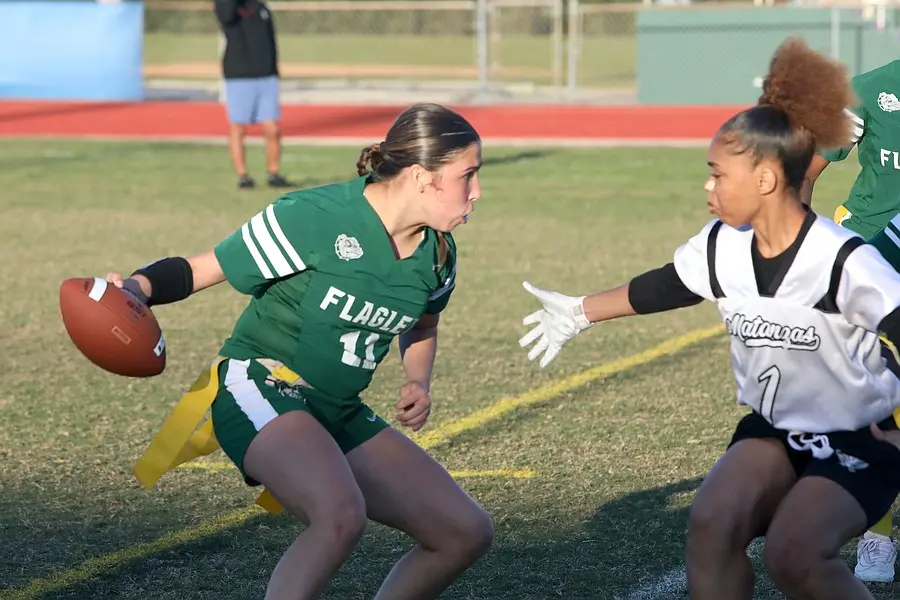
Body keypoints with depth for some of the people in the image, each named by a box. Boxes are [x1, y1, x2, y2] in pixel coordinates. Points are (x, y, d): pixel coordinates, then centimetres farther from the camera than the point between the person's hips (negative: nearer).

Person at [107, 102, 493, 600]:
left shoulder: (437, 253, 2)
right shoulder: (316, 218, -19)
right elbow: (201, 270, -13)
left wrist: (418, 383, 4)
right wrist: (139, 288, -32)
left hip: (337, 414, 8)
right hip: (259, 389, -8)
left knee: (466, 532, 2)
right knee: (341, 515, -37)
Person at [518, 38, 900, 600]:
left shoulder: (844, 262, -27)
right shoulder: (722, 247, -6)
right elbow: (663, 288, 12)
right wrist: (579, 313, 24)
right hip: (773, 430, 6)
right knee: (712, 523, -19)